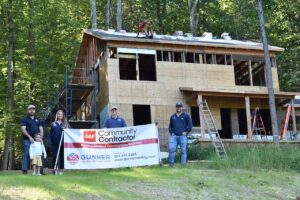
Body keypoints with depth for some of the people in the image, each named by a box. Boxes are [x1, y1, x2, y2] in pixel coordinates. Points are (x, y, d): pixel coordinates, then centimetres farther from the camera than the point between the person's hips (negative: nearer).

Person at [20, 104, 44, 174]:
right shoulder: (24, 119, 5)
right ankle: (24, 170, -7)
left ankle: (40, 170, 7)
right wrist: (30, 137, -15)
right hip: (28, 140, -4)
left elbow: (41, 129, 15)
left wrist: (41, 137, -3)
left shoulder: (37, 120, 20)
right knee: (26, 155, -9)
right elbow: (23, 129, -6)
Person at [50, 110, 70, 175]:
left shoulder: (65, 124, 12)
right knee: (55, 155, -2)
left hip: (63, 142, 0)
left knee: (62, 156, 1)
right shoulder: (53, 124, 11)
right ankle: (55, 169, 2)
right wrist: (50, 143, 4)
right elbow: (51, 134, 11)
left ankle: (61, 169, 6)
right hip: (55, 143, 0)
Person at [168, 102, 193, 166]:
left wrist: (186, 132, -4)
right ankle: (171, 163, -4)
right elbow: (170, 126, 25)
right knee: (171, 149, -10)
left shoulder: (186, 115, 6)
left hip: (182, 136, -3)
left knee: (183, 150, -3)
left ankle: (183, 164, 2)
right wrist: (171, 133, 11)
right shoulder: (173, 116, 17)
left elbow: (190, 125, 3)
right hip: (174, 136, 3)